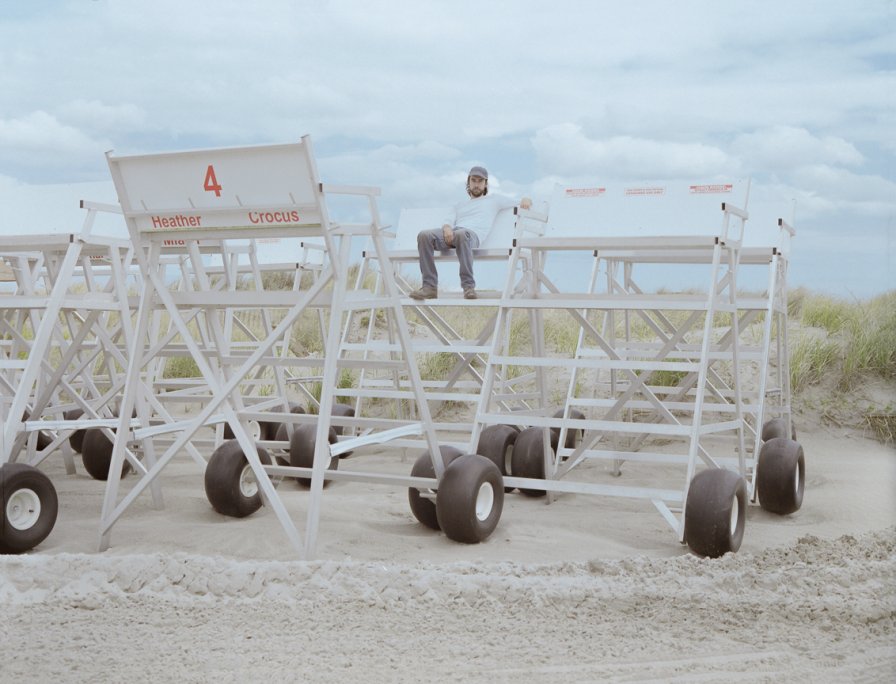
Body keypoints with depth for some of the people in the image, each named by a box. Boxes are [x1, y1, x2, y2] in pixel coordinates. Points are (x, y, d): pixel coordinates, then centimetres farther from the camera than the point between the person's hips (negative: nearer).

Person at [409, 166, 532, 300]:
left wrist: (525, 199, 1)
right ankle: (430, 286, -32)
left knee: (461, 234, -44)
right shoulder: (460, 205, 38)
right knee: (424, 235, -29)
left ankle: (469, 286, -43)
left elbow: (521, 204, 28)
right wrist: (447, 228, -7)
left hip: (473, 234, -4)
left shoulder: (494, 200, 31)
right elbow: (449, 221, 19)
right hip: (452, 234, 4)